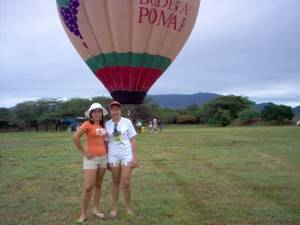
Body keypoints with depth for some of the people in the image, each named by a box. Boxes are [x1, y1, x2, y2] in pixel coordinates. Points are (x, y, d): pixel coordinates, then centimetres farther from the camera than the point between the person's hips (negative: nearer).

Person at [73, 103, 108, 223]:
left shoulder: (103, 125, 8)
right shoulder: (87, 124, -11)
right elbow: (75, 137, -20)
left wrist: (107, 153, 10)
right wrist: (84, 152, -16)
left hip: (103, 157, 6)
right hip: (91, 158, -6)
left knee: (98, 185, 14)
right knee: (88, 187, -6)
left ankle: (96, 209, 27)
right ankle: (83, 213, 8)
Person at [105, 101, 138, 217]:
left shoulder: (127, 122, -4)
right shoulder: (107, 124, 1)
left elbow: (132, 140, -2)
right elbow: (106, 142, 7)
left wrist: (134, 157, -5)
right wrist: (106, 159, 7)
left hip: (127, 155, -2)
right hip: (113, 156, 2)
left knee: (126, 182, -2)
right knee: (116, 182, 11)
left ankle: (128, 206, 21)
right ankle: (115, 208, 25)